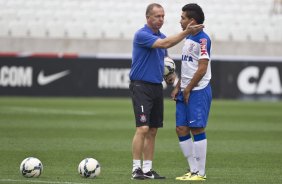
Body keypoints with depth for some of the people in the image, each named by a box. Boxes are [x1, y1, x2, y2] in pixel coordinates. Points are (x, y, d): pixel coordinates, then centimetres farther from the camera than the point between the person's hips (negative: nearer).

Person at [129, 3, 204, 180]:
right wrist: (186, 32, -32)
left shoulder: (161, 36, 13)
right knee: (143, 129, -14)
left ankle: (148, 169, 10)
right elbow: (165, 43, -27)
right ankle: (137, 168, -11)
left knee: (153, 131, 7)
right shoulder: (141, 35, -12)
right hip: (141, 86, -8)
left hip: (157, 86, 8)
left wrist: (170, 75, 5)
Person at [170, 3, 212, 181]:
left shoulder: (202, 39, -13)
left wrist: (188, 90, -13)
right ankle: (194, 169, 13)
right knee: (181, 129, 7)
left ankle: (200, 173, 0)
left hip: (198, 91, -9)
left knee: (197, 129, -6)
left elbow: (202, 69, -17)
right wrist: (178, 87, 12)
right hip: (186, 91, 9)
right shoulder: (188, 39, 15)